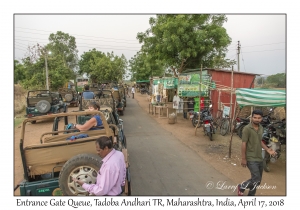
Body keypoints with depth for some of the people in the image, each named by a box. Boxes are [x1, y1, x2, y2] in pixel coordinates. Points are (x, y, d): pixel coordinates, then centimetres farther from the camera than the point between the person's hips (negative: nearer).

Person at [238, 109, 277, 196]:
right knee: (256, 180, -13)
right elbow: (244, 144, -15)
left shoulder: (261, 128, 6)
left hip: (259, 158, 8)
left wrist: (268, 150, 3)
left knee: (258, 180, 15)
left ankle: (251, 194, 33)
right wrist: (243, 159, -15)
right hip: (251, 159, -7)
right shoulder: (247, 128, -16)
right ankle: (241, 187, 12)